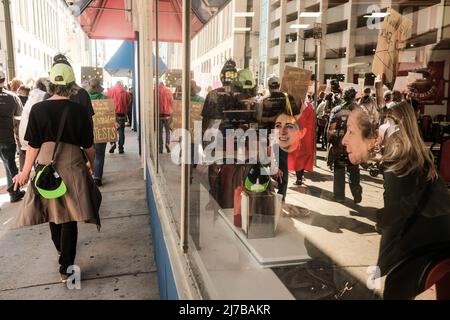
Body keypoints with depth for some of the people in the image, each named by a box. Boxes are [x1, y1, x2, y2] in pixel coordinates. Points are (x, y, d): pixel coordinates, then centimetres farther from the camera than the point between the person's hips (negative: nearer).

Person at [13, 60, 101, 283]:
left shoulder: (38, 109, -7)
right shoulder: (79, 111, -9)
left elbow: (33, 145, -5)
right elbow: (88, 146, -2)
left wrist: (26, 172, 6)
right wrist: (92, 164, 17)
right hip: (72, 168, -2)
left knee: (52, 211, 23)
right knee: (69, 218, 6)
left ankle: (60, 250, 46)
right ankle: (65, 267, 9)